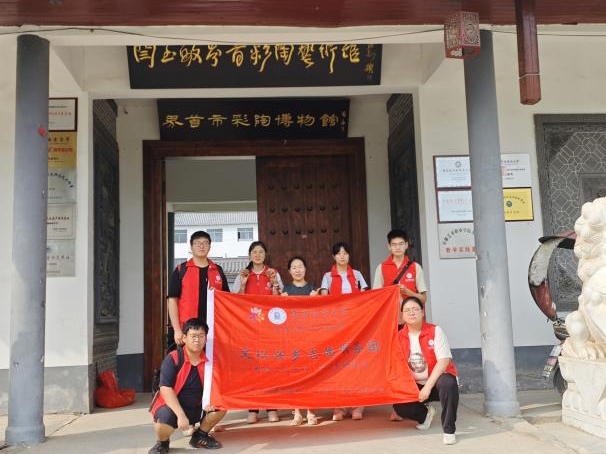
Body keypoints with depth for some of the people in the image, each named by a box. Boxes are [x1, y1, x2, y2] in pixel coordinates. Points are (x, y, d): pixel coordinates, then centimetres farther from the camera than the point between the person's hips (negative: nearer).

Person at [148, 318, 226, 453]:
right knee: (164, 419, -36)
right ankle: (162, 443, 2)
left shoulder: (208, 360, -6)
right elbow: (165, 389, -24)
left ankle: (200, 436, 13)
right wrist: (181, 415, -30)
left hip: (196, 409, 5)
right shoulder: (173, 359, -19)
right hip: (172, 407, -5)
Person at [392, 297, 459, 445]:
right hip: (415, 385, 4)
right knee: (399, 405, -21)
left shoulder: (435, 331, -12)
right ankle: (425, 413, 15)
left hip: (436, 382, -3)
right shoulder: (399, 337, -3)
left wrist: (428, 386, -27)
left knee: (447, 383, -38)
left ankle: (449, 429, -19)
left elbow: (444, 360, -20)